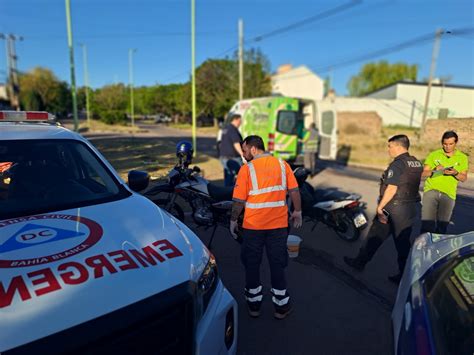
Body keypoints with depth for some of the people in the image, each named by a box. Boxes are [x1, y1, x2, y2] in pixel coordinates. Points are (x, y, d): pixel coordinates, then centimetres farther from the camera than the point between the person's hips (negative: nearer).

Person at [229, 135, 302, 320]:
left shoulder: (247, 169, -10)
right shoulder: (282, 164, 0)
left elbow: (239, 200, -10)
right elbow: (294, 191, 0)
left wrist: (233, 221, 2)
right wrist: (297, 212, 13)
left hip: (253, 225, -3)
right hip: (279, 224, 3)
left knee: (252, 264, 15)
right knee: (277, 264, 14)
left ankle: (254, 304, 28)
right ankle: (281, 306, 25)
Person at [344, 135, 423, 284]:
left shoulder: (397, 164, -17)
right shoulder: (417, 163, 8)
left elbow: (391, 189, -21)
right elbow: (411, 186, 13)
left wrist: (380, 207, -16)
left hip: (394, 209, -8)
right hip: (412, 208, 8)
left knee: (374, 237, 5)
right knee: (403, 243, 13)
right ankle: (404, 275, 20)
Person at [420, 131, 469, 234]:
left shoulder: (462, 158, 10)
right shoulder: (433, 155, 6)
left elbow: (464, 178, 8)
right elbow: (424, 173, 4)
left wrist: (455, 173, -12)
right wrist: (434, 170, -16)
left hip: (448, 194, 2)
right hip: (431, 191, -1)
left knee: (442, 227, 5)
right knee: (427, 224, -9)